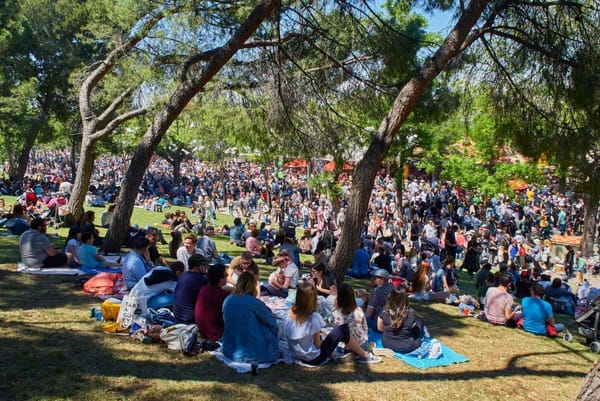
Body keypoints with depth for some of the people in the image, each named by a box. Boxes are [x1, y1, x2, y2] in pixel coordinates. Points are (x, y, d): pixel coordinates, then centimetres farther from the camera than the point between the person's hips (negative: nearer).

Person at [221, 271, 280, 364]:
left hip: (229, 350, 5)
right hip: (252, 354, -5)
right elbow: (272, 322, -6)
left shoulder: (227, 300, -2)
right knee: (272, 327, 17)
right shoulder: (254, 302, -17)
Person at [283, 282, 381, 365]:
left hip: (297, 356, 6)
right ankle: (365, 356, 19)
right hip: (314, 358, -6)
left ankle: (333, 356, 25)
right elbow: (317, 343, -16)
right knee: (343, 330, 1)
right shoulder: (313, 317, -25)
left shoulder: (290, 313, -8)